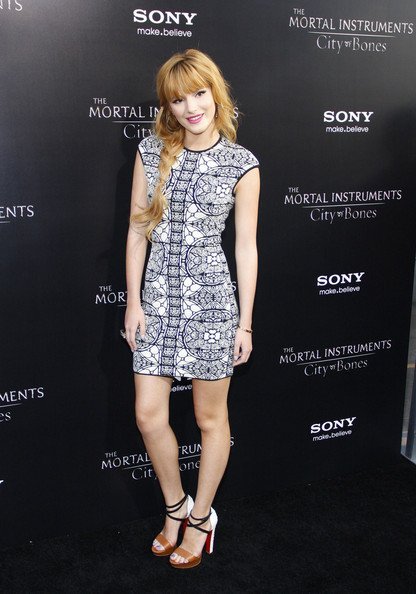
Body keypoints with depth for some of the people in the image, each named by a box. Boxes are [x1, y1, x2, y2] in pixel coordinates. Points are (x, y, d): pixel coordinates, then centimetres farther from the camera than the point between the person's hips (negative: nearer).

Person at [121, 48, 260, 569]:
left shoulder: (241, 164, -3)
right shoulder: (151, 150, 3)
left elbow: (245, 247, -2)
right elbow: (137, 230, 5)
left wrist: (245, 323, -1)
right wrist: (133, 302, 1)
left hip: (211, 297, -3)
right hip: (157, 296, 3)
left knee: (210, 418, 9)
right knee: (148, 416, 5)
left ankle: (200, 518, 32)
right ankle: (176, 506, 32)